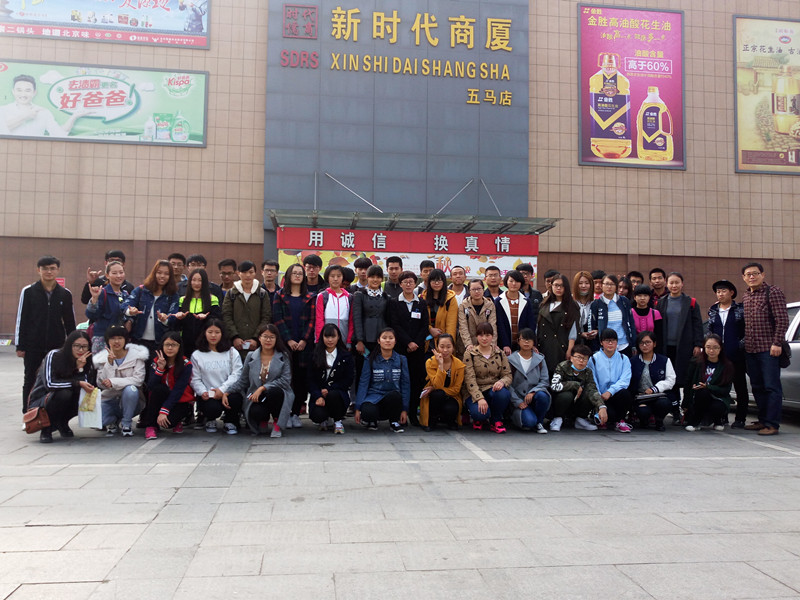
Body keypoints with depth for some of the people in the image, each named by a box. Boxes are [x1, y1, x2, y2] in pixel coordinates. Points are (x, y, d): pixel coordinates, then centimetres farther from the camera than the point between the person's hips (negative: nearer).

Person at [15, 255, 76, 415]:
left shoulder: (65, 294, 5)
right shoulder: (28, 291, 0)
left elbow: (70, 322, 10)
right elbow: (21, 319, 0)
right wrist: (20, 346, -3)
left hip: (57, 347, 1)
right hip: (33, 346, -1)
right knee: (30, 381, 7)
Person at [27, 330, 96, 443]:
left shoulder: (86, 363, -3)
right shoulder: (53, 356, -16)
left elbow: (85, 386, -14)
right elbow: (49, 384, -25)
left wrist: (80, 368, -27)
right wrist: (77, 383, -28)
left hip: (63, 403, 5)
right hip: (40, 401, -5)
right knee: (63, 393, -34)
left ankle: (62, 423, 4)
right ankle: (46, 429, -12)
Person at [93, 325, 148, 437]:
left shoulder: (136, 355, -7)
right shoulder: (102, 358, 1)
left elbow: (138, 379, -19)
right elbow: (101, 383, -12)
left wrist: (113, 382, -26)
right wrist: (109, 363, -23)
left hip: (131, 401, -2)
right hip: (109, 400, 2)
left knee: (131, 389, -36)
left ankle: (126, 423, -12)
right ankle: (112, 421, 11)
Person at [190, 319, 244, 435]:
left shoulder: (232, 352, 9)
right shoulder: (197, 355, 10)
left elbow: (236, 374, -2)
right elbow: (195, 379, 5)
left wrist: (223, 389, -15)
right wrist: (202, 392, -14)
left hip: (228, 392, 1)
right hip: (207, 395, -1)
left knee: (236, 399, -32)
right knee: (213, 408, -32)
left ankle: (230, 421, 4)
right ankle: (210, 420, 11)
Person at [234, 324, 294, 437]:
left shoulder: (283, 357, 3)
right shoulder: (251, 357, 10)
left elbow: (285, 380, -9)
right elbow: (242, 381, 14)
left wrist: (263, 388, -17)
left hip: (277, 395, -1)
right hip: (256, 398, 1)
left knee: (273, 392, -37)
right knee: (255, 412, -34)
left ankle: (277, 424, -9)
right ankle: (263, 421, 9)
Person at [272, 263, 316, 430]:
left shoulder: (310, 297, 12)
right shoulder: (280, 296, 9)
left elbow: (312, 320, 4)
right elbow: (278, 319, 0)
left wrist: (304, 340, -8)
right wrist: (288, 340, -10)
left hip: (304, 344, 1)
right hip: (285, 344, -1)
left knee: (302, 378, -2)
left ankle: (296, 413, 5)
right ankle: (285, 414, -1)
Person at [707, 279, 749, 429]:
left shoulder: (740, 310, 3)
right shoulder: (712, 311, 13)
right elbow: (708, 331, 18)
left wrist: (742, 344, -9)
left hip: (737, 355, -3)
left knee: (740, 387, 3)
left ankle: (740, 419, 10)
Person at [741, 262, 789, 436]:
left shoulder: (773, 292, -5)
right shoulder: (746, 296, 16)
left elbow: (782, 320, -11)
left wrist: (777, 343, -17)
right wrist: (744, 343, 15)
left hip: (769, 348, -7)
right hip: (750, 349, 8)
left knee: (772, 387, -5)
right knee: (757, 387, 13)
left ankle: (772, 424, -3)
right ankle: (763, 420, 22)